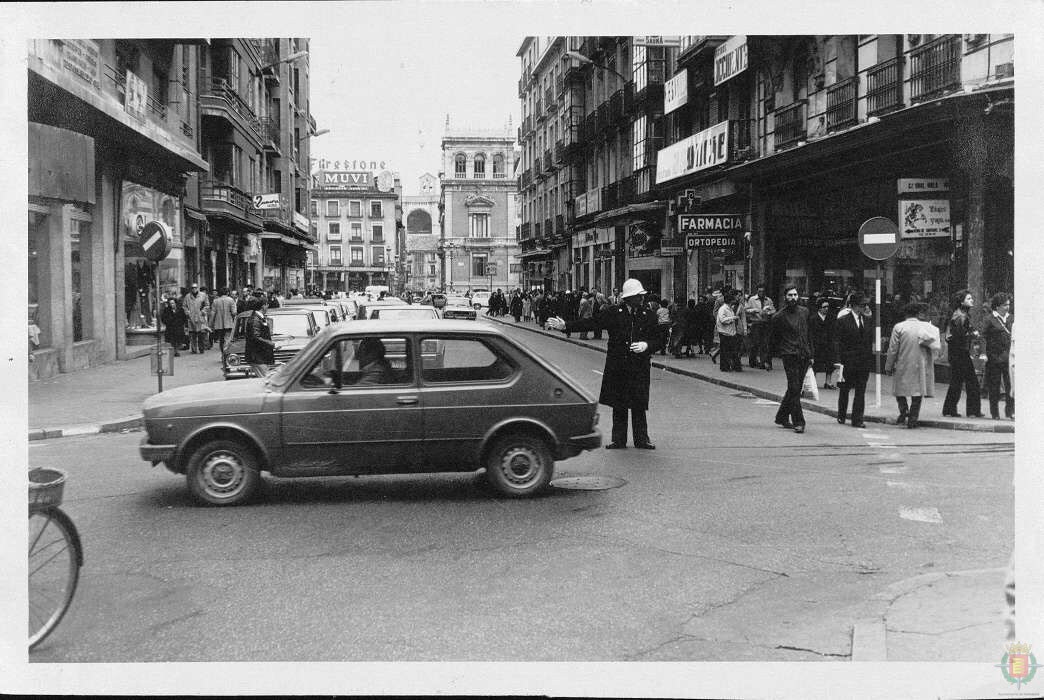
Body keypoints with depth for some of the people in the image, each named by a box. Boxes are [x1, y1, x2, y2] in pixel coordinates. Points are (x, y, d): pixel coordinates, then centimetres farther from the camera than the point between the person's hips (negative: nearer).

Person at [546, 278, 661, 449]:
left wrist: (646, 345, -16)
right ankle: (618, 440, 16)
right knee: (618, 404, 7)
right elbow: (591, 323, -2)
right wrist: (566, 326, -9)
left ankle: (642, 439, 13)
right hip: (617, 366, 0)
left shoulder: (648, 315, 3)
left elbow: (657, 340, 7)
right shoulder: (613, 312, 0)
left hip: (639, 367, 0)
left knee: (638, 405, 1)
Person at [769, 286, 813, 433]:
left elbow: (809, 333, 18)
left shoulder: (804, 312, 11)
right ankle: (798, 422, -8)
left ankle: (782, 417, 24)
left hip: (804, 356, 5)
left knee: (794, 389, 11)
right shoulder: (778, 317, -3)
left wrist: (811, 353, 15)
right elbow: (772, 338, 7)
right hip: (790, 356, -5)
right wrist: (776, 353, 7)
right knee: (794, 389, -10)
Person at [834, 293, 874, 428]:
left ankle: (857, 419, 5)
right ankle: (841, 416, 29)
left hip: (864, 361, 3)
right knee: (844, 389, 11)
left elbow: (870, 339, 12)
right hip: (849, 361, -3)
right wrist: (842, 360, -12)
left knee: (860, 391, 1)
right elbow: (840, 342, -7)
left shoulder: (867, 319, 7)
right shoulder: (844, 320, -6)